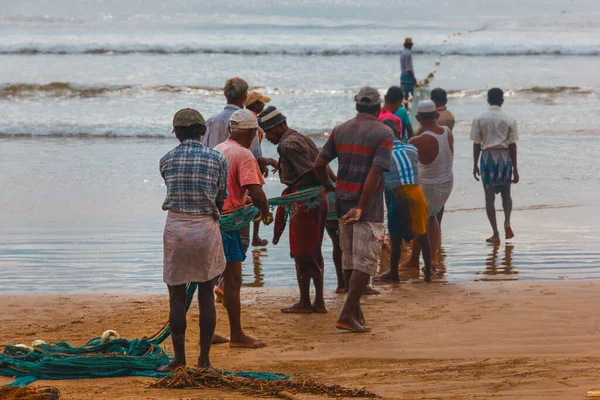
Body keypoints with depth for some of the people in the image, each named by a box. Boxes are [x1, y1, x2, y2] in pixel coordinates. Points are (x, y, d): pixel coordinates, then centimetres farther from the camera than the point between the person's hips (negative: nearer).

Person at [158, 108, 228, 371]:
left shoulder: (166, 161, 1)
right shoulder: (217, 159, -2)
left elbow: (174, 190, 10)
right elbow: (221, 200, 5)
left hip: (176, 228, 0)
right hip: (206, 228, 0)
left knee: (177, 297, 8)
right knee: (206, 295, 11)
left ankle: (179, 358, 13)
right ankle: (204, 358, 11)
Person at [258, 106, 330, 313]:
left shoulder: (287, 144, -13)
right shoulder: (303, 139, 16)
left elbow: (310, 170, -19)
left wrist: (330, 187, -13)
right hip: (319, 200, 9)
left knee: (301, 253, 1)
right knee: (314, 253, 13)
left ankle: (304, 303, 8)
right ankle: (319, 302, 15)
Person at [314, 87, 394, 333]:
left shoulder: (340, 130, 8)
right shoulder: (384, 133, -8)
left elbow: (319, 164, 3)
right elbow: (375, 172, -19)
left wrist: (329, 188, 20)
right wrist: (361, 207, -19)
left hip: (343, 201, 6)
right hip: (369, 204, -6)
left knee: (349, 259, 16)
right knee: (365, 262, -3)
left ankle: (355, 312, 25)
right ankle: (347, 316, -10)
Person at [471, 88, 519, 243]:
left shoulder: (479, 119, -2)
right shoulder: (509, 120, -2)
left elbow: (477, 144, -1)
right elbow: (512, 145, 0)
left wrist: (475, 165, 9)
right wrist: (515, 169, 5)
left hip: (487, 156, -1)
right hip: (504, 156, 1)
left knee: (489, 196, 4)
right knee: (506, 193, 19)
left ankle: (495, 234, 2)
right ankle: (507, 222, -5)